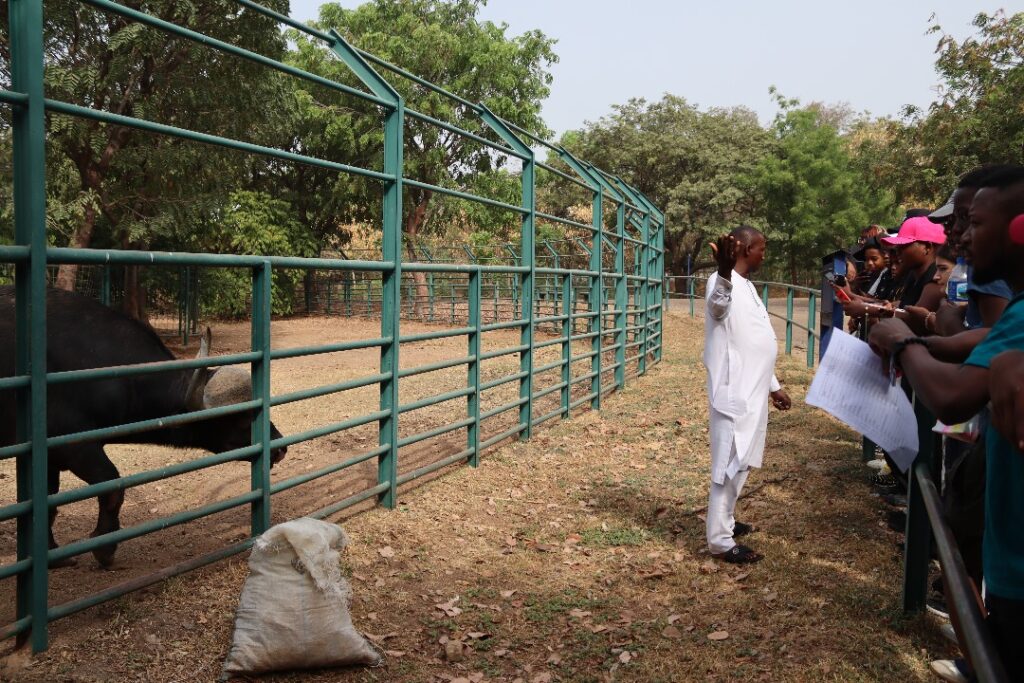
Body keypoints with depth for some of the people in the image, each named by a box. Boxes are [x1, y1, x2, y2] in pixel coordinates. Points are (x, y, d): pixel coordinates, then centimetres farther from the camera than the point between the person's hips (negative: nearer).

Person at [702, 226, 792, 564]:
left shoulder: (746, 286, 17)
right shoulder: (724, 283, -14)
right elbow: (718, 303, -42)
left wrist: (773, 385, 27)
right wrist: (724, 272, -64)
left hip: (751, 390, 10)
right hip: (734, 391, -10)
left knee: (740, 462, 18)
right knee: (730, 463, -6)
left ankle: (725, 521, 31)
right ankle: (720, 540, 1)